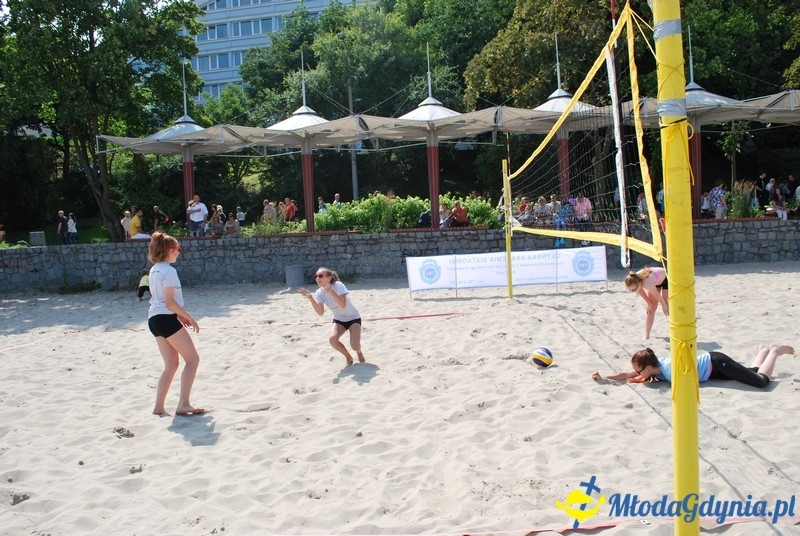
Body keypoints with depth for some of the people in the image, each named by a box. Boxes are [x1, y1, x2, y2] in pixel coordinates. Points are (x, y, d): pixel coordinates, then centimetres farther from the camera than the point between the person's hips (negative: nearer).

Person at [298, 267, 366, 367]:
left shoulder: (338, 285, -25)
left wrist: (331, 292, -48)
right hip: (339, 320, 4)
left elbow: (343, 305, -37)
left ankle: (359, 353, 17)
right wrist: (310, 297, -33)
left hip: (353, 318, -4)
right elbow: (320, 312, -23)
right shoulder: (319, 292, -11)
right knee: (332, 339, -25)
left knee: (355, 345, -23)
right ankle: (348, 356, 4)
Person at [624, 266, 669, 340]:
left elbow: (657, 295, -26)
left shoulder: (647, 283, -46)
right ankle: (646, 336, 1)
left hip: (665, 277, -5)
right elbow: (641, 292, -7)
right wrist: (649, 303, 2)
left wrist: (664, 305, -10)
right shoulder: (634, 283, -30)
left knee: (667, 306, 2)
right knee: (651, 307, -1)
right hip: (655, 281, 5)